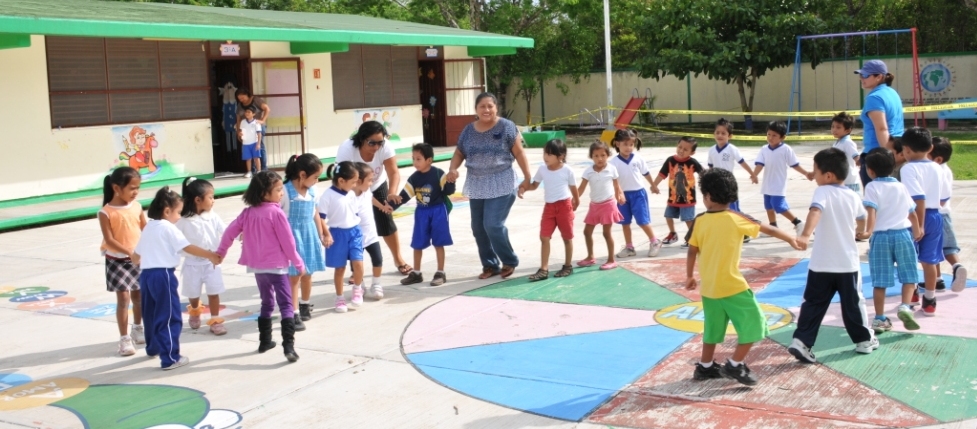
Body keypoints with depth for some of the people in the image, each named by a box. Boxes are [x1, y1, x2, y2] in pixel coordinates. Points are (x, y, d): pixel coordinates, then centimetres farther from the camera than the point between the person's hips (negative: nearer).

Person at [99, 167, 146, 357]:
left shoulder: (137, 207, -1)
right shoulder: (106, 212, -15)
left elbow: (145, 230, 2)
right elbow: (109, 239, -19)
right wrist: (129, 252, -28)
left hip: (139, 259, 5)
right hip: (117, 260, -5)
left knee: (139, 296, 16)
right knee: (123, 298, -6)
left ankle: (138, 328, 37)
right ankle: (124, 338, 2)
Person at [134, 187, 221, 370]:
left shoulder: (149, 227, 16)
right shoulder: (168, 228, -8)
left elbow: (135, 255, 21)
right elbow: (188, 248, -17)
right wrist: (211, 255, -14)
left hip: (146, 274, 9)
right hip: (163, 274, -8)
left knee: (152, 313, 23)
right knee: (170, 317, -5)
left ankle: (153, 347, 40)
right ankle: (170, 358, -6)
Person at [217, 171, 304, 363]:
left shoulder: (248, 212, 4)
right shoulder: (276, 212, -14)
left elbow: (229, 232, 7)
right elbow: (287, 241, -12)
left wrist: (220, 252, 22)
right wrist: (298, 263, -1)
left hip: (257, 266, 6)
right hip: (276, 266, -6)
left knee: (267, 304, 22)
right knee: (286, 305, -6)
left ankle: (265, 341, 28)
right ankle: (288, 346, -17)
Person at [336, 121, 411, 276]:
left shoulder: (384, 147, -28)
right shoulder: (346, 150, -37)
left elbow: (394, 172, -29)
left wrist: (392, 193, -50)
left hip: (377, 186, 3)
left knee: (386, 222, 3)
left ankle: (398, 259, 22)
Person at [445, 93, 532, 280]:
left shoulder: (506, 127, -6)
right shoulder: (468, 130, 5)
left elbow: (519, 153, -4)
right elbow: (459, 153, 12)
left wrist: (527, 177, -6)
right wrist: (453, 168, -8)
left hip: (501, 185, -5)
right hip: (476, 186, 5)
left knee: (493, 225, -12)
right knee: (478, 228, 7)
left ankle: (509, 261, 9)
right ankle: (490, 265, 22)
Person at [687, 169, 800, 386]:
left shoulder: (699, 221, -2)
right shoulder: (736, 219, -10)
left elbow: (692, 252, 4)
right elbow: (768, 229, 1)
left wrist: (690, 276, 19)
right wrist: (791, 239, 16)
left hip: (708, 286, 5)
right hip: (732, 285, -5)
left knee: (713, 327, 20)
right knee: (753, 323, 6)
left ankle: (705, 367, 28)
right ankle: (735, 365, 6)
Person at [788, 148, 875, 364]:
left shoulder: (823, 192, -10)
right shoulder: (853, 196, 5)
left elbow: (815, 211, -33)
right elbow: (862, 217, 28)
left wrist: (805, 235, -48)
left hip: (821, 263, -3)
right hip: (847, 262, 3)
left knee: (813, 304, 4)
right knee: (853, 303, 18)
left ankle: (802, 342, -5)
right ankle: (864, 340, 28)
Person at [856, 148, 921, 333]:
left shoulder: (872, 187, -1)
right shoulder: (901, 186, 12)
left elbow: (871, 211, -18)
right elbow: (912, 213, 20)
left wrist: (868, 231, -29)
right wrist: (916, 231, 37)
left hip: (881, 236, -2)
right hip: (903, 234, 2)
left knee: (880, 280, 3)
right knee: (909, 275, 11)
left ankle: (880, 319, 8)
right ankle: (905, 306, -10)